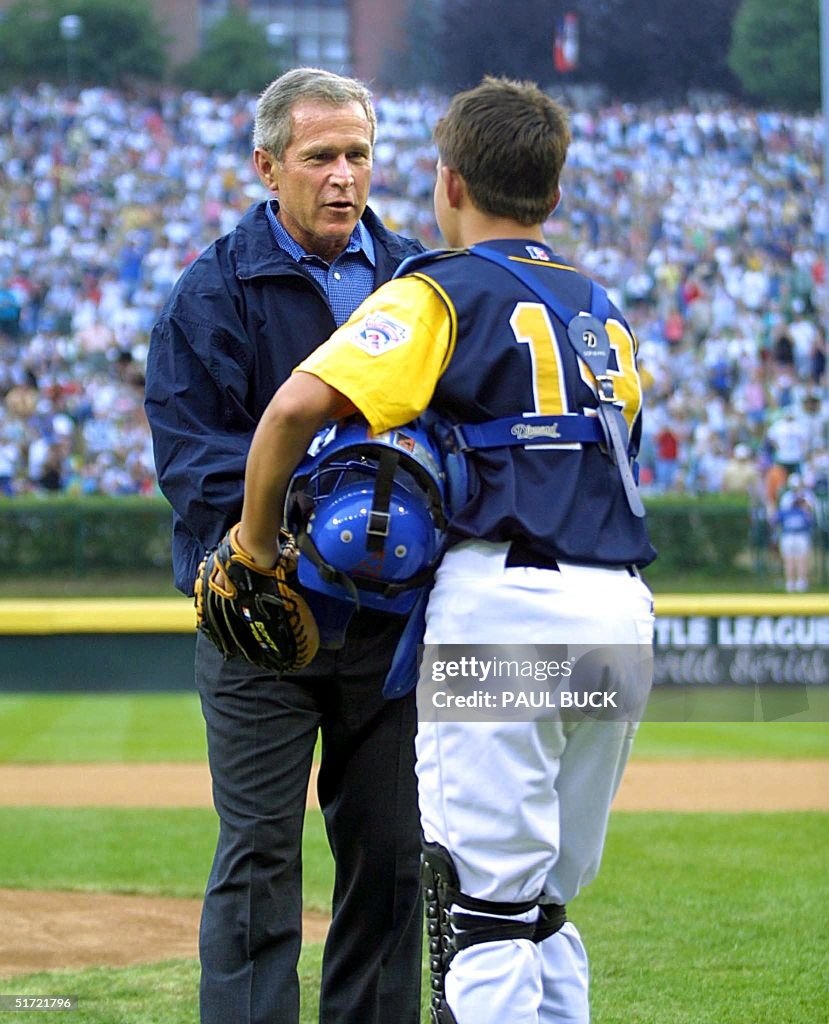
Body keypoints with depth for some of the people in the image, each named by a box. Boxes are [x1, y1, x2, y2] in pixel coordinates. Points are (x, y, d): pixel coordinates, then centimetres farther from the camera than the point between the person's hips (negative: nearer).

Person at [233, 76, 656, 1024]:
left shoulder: (441, 295, -1)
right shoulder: (601, 312, 22)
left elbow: (298, 406, -15)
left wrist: (256, 538, -2)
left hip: (503, 598, -7)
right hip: (622, 612, 7)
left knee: (481, 908, -7)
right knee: (544, 909, 15)